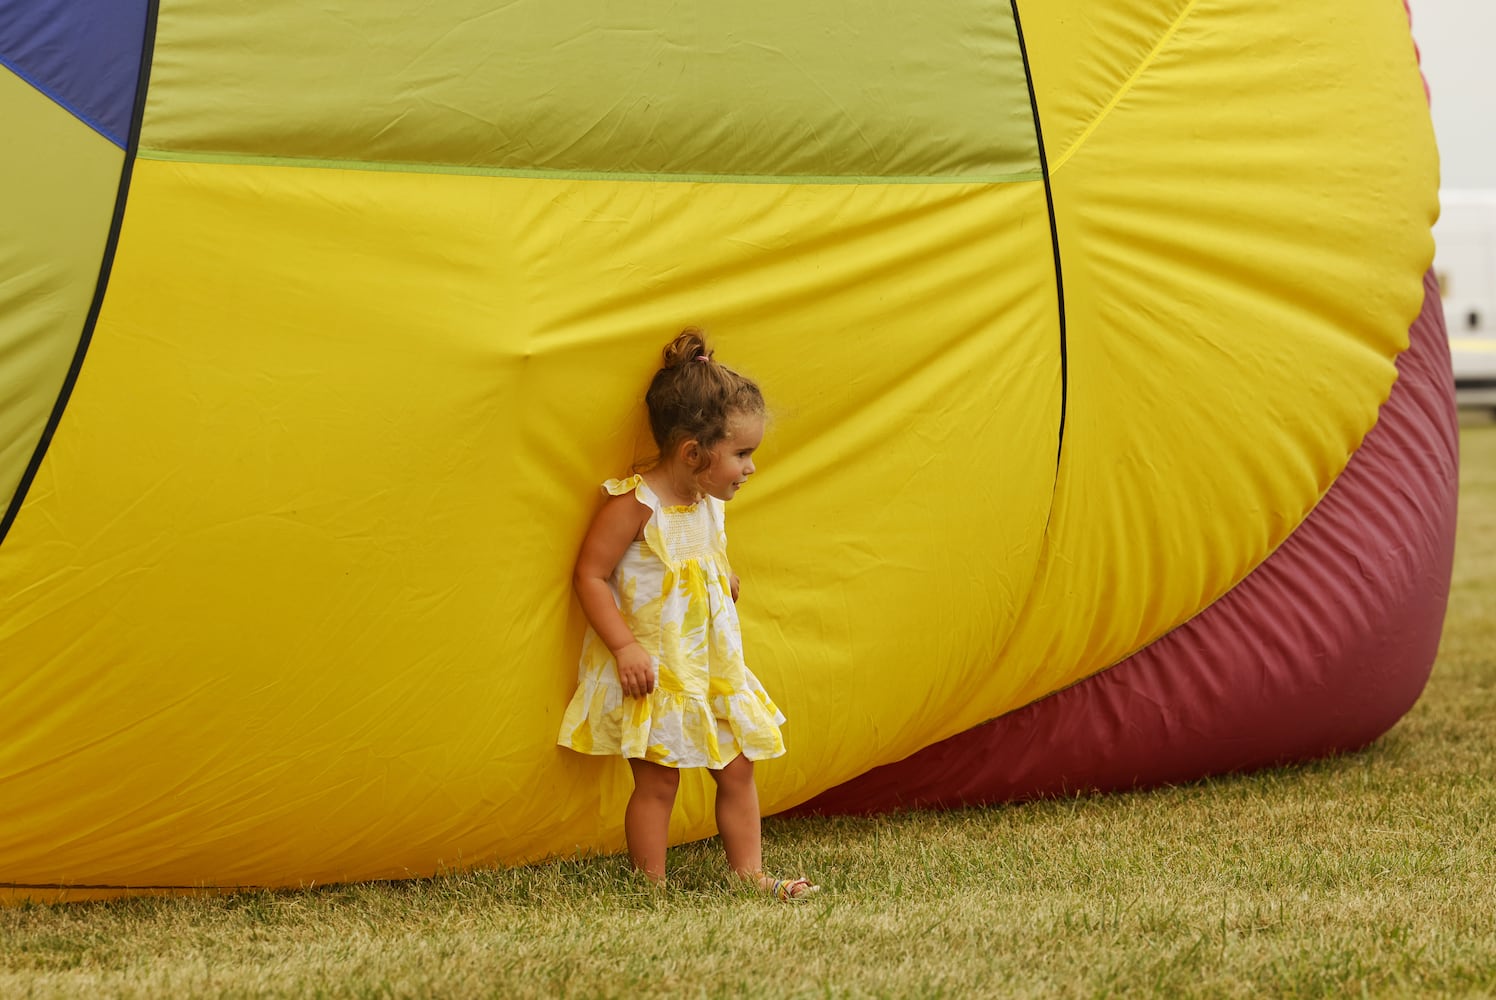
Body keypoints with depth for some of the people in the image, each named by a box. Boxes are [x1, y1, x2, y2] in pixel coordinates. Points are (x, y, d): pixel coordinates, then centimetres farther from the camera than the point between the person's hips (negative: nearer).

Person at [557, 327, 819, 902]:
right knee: (657, 781, -2)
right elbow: (590, 575, -19)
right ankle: (653, 889, 6)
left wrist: (731, 585, 6)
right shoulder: (636, 504, -19)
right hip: (653, 674, -7)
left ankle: (750, 875, 19)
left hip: (711, 669, 7)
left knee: (737, 767, 9)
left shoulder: (710, 504, 5)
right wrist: (625, 646, -23)